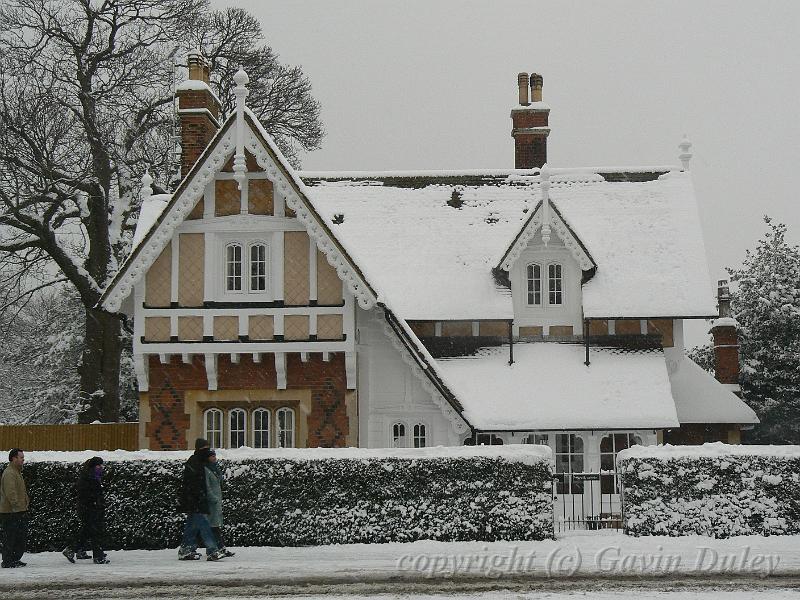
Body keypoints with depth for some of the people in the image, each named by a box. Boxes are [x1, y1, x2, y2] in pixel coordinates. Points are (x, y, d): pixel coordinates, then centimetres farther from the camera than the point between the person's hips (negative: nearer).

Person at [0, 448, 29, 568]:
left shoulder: (16, 472, 19)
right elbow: (11, 493, -23)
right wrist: (17, 507, -25)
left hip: (19, 512, 11)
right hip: (11, 513, -11)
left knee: (22, 536, 13)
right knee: (10, 537, -5)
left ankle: (15, 559, 20)